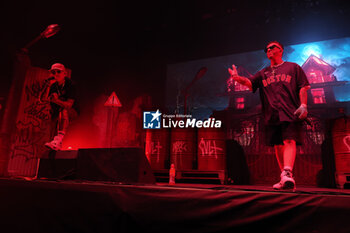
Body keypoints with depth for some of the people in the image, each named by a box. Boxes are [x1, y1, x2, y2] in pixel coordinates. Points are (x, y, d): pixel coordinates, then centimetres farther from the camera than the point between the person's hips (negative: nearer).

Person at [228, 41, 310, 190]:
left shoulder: (293, 67, 15)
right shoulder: (263, 73, 23)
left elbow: (303, 87, 8)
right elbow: (250, 83, 7)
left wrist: (303, 105, -8)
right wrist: (238, 78, -14)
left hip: (290, 113, -3)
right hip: (271, 115, 4)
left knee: (289, 141, -19)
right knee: (278, 146, 3)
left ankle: (287, 173, -28)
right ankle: (285, 178, 11)